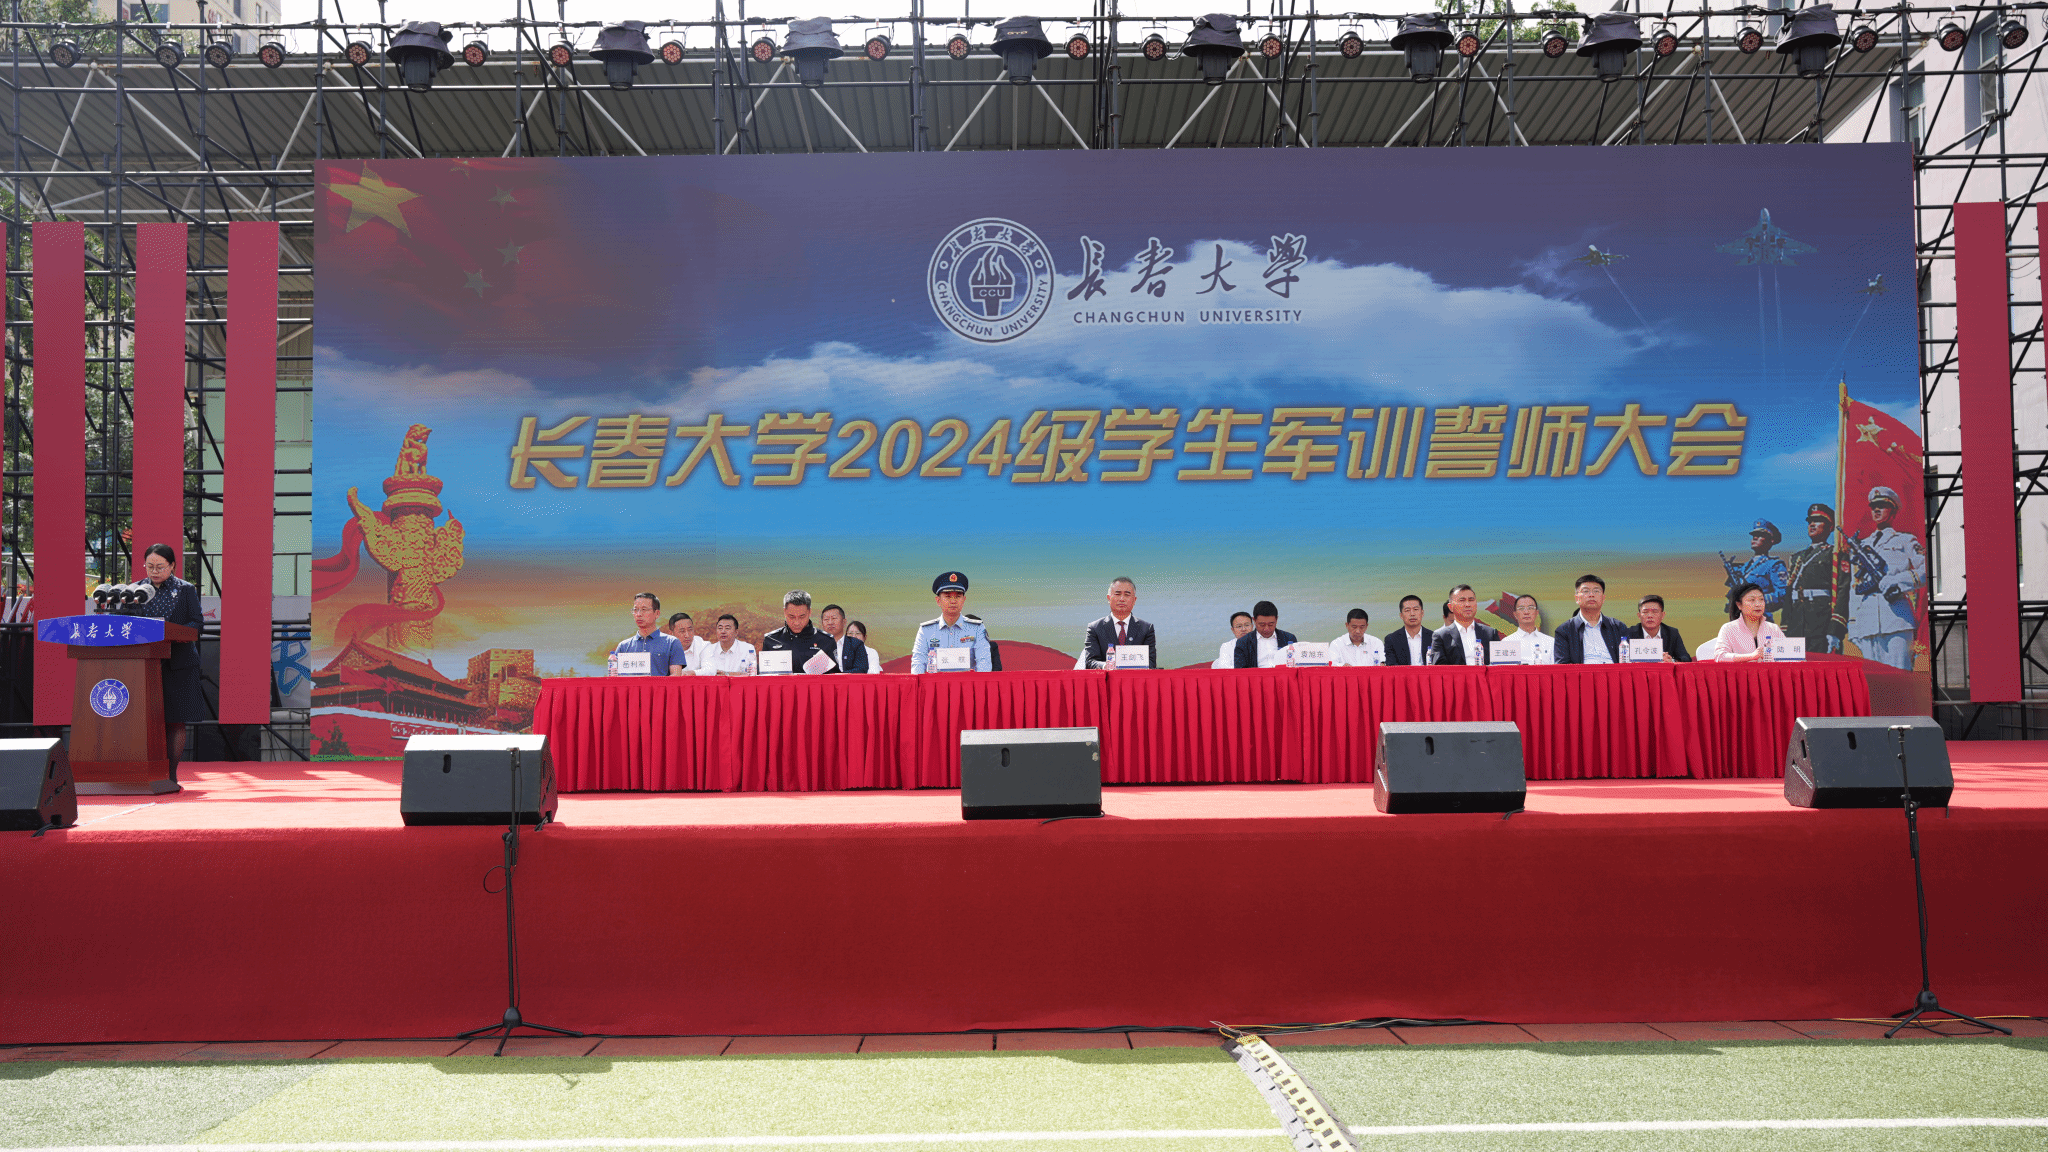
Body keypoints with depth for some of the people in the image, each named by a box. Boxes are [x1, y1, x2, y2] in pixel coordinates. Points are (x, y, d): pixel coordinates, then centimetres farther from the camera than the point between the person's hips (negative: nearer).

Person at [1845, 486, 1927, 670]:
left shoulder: (1906, 541, 14)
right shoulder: (1860, 546, 25)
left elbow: (1926, 571, 2)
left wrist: (1897, 582, -13)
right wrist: (1852, 627, 14)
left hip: (1897, 618, -4)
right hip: (1866, 623, 4)